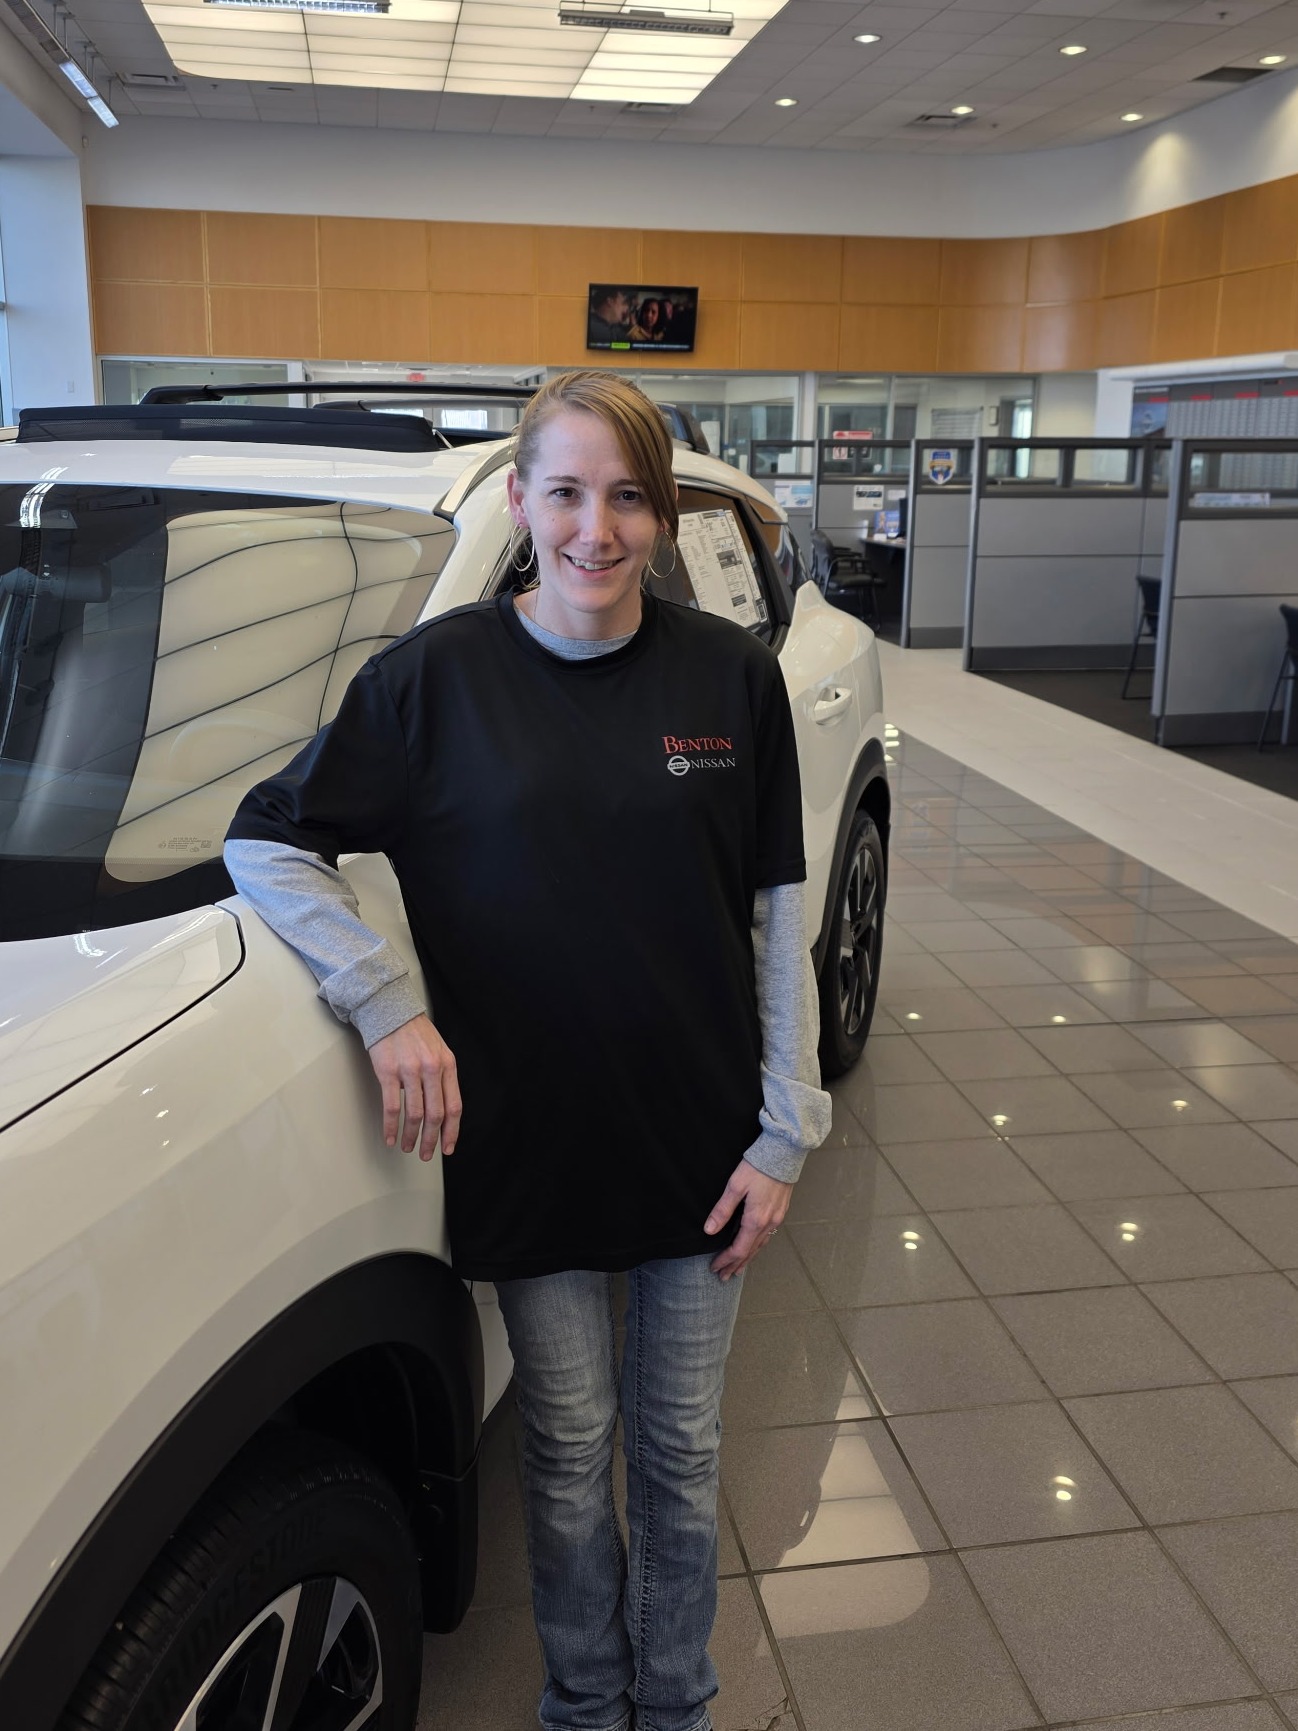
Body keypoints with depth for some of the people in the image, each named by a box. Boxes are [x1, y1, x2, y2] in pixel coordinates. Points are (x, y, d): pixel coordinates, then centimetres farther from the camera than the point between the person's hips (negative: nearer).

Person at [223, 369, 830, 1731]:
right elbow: (266, 842, -4)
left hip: (701, 1145, 1)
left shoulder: (730, 675, -4)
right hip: (526, 1150, -1)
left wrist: (785, 1131, -4)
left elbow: (777, 915, -1)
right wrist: (388, 1004, -16)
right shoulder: (439, 675, -8)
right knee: (568, 1452, 16)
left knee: (679, 1452, 17)